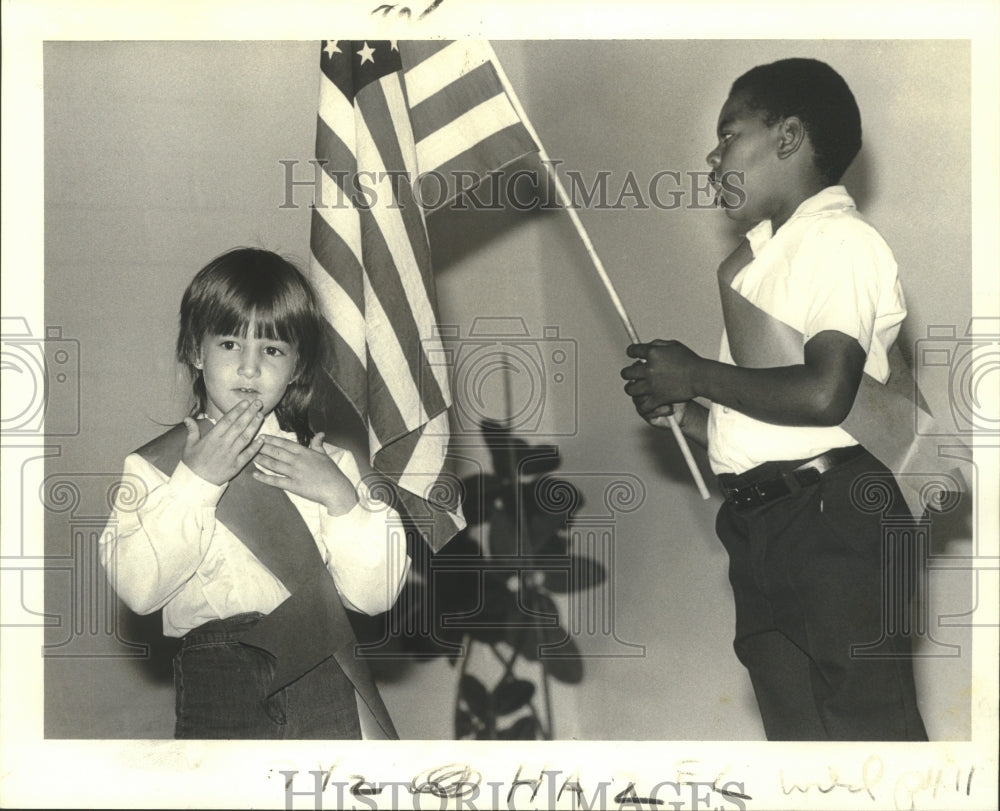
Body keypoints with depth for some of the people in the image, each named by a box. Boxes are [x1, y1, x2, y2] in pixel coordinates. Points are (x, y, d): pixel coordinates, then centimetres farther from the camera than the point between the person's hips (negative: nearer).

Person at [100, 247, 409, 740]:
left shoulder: (325, 461, 10)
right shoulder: (153, 466, 4)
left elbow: (376, 594, 1)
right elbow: (137, 589, -11)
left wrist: (337, 494, -9)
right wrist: (196, 481, -14)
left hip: (326, 685, 2)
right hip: (217, 697, -2)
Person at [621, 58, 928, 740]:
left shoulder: (841, 240, -7)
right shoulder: (765, 257, 21)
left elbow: (823, 395, -22)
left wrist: (697, 374, -10)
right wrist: (681, 410, 6)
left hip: (831, 524, -9)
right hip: (759, 530, 9)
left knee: (866, 728, -8)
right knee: (796, 730, 14)